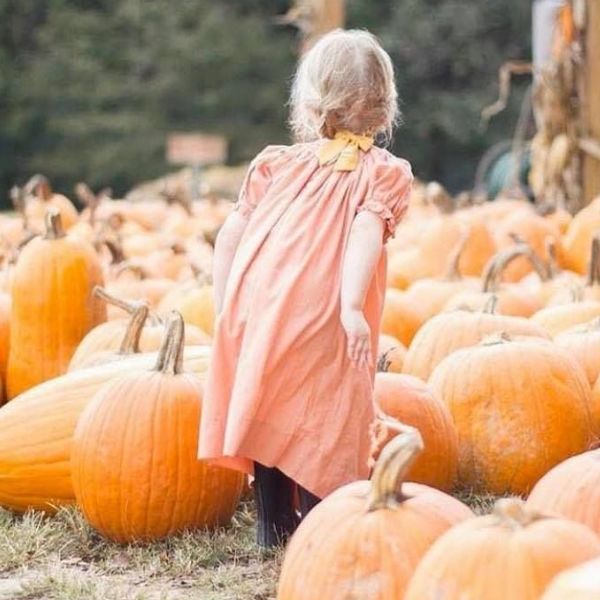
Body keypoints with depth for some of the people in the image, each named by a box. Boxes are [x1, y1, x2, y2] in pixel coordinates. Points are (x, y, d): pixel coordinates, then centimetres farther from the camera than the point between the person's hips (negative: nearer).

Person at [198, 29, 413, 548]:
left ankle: (275, 524, 21)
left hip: (255, 309, 4)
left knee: (268, 411, 14)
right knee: (322, 425, 3)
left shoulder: (277, 164, 16)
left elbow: (230, 237, 12)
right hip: (322, 321, -4)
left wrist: (225, 309, 18)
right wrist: (352, 306, -23)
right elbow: (366, 233, -13)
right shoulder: (385, 173, 5)